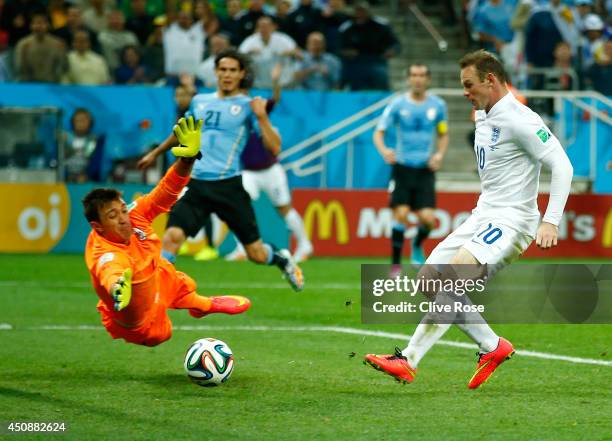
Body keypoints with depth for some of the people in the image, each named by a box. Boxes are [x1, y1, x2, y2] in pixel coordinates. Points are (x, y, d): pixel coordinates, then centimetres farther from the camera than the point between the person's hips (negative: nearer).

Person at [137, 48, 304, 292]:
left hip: (228, 186, -3)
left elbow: (274, 147, -8)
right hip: (196, 185, 3)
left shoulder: (247, 106, 0)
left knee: (256, 254, 3)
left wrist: (262, 117, -20)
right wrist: (155, 153, 43)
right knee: (173, 235, -20)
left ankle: (283, 260, 37)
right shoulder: (200, 101, 12)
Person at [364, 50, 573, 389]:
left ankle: (409, 361, -30)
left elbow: (561, 165, -19)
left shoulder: (519, 119, -14)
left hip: (510, 220, -10)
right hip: (483, 216, 10)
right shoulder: (483, 116, 14)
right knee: (429, 280, 3)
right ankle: (492, 347, 11)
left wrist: (550, 221, -26)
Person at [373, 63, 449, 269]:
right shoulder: (398, 104, -3)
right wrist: (384, 150, -25)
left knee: (428, 219, -8)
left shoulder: (437, 105, 3)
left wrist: (439, 154, -5)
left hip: (425, 169, 2)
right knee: (400, 214, -13)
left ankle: (417, 246, 26)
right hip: (402, 167, -1)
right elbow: (379, 132, -4)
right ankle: (395, 264, -1)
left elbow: (443, 135, 15)